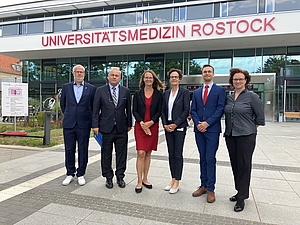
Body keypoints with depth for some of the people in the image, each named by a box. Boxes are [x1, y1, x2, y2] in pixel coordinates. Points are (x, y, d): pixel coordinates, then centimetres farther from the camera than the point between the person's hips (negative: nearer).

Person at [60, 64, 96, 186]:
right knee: (69, 150, 8)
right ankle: (70, 174, 22)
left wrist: (91, 120, 7)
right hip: (69, 124, 2)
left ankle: (81, 174, 18)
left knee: (83, 150, 5)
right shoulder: (66, 87, 7)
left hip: (84, 124, -1)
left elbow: (94, 106, 8)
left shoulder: (91, 88, 2)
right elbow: (62, 104, 18)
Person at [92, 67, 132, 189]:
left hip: (122, 128, 1)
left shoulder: (126, 91, 7)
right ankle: (108, 177, 22)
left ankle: (120, 177, 22)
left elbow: (128, 109, 10)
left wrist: (129, 124, 8)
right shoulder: (100, 91, 3)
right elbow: (96, 109, 1)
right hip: (106, 128, -1)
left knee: (121, 153, 8)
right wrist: (95, 125, -4)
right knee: (106, 154, 8)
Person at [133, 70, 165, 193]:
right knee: (141, 153, -7)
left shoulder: (158, 94, 5)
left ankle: (145, 179, 19)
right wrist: (141, 123, -12)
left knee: (148, 153, 8)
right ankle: (139, 181, 1)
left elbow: (159, 111, 1)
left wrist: (150, 122, -12)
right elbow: (134, 111, 2)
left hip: (153, 126, 1)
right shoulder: (138, 94, 5)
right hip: (140, 126, -1)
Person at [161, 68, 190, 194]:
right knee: (171, 154, 10)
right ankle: (173, 179, 21)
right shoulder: (166, 94, 11)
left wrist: (176, 124, -13)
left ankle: (177, 182, 8)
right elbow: (163, 111, 12)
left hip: (179, 127, -5)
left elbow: (186, 110, -8)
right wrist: (165, 124, -2)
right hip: (168, 127, 5)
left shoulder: (184, 92, -3)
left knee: (178, 154, -1)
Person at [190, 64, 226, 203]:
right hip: (199, 129, 4)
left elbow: (220, 109, -8)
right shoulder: (196, 92, 15)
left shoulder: (220, 90, 2)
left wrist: (207, 123, -15)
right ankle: (203, 186, 21)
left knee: (210, 159, -3)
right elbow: (193, 110, 10)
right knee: (202, 159, 11)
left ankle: (210, 189, 8)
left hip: (212, 129, -4)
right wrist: (198, 123, -7)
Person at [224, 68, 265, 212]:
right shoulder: (229, 98, 10)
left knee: (244, 166, 0)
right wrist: (229, 129, 9)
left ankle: (241, 198, 11)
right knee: (235, 165, 12)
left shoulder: (252, 96, -5)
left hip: (246, 136, -5)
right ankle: (240, 191, 28)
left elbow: (260, 116, -1)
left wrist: (252, 129, 2)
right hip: (230, 135, 6)